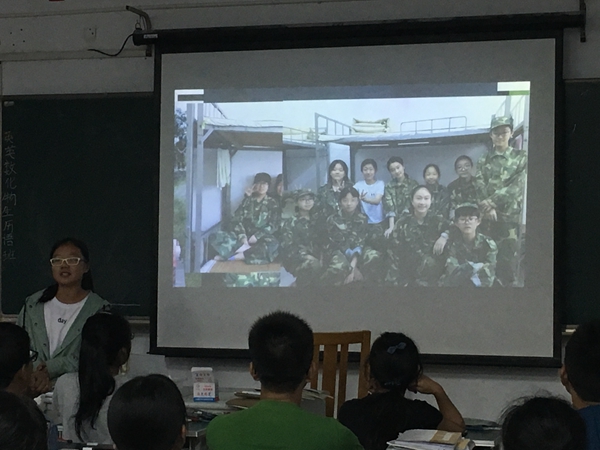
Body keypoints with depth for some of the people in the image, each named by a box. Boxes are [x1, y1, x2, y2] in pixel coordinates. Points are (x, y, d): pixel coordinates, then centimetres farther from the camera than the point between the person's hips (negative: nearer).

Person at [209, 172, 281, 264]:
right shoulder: (247, 201, 15)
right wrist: (242, 237, -15)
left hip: (261, 238, -2)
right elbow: (236, 220, 4)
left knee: (273, 244, -41)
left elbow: (273, 225, -2)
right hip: (244, 235, 2)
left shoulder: (273, 203, 9)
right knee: (215, 237, -21)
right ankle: (245, 248, -34)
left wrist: (256, 236, -17)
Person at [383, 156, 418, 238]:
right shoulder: (389, 187, 4)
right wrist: (391, 226, -23)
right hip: (394, 222, 1)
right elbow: (390, 207, -9)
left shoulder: (413, 184, 0)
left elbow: (410, 206, -9)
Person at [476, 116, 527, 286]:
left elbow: (516, 186, -6)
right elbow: (479, 185, 4)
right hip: (487, 215, 2)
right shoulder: (484, 159, 14)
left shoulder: (520, 157, 6)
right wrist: (487, 207, -14)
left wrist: (492, 202, -14)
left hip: (510, 215, -2)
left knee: (508, 257, -7)